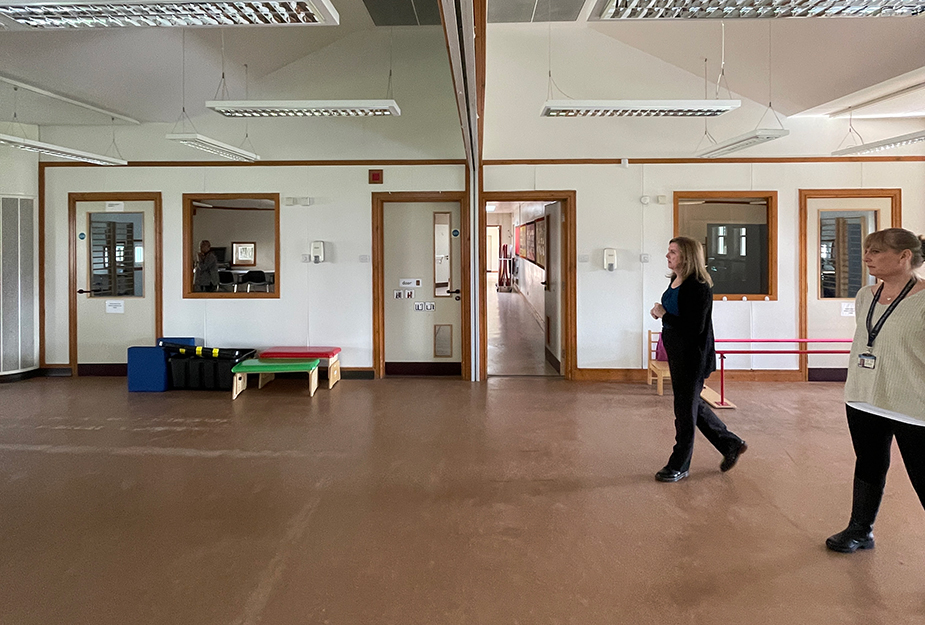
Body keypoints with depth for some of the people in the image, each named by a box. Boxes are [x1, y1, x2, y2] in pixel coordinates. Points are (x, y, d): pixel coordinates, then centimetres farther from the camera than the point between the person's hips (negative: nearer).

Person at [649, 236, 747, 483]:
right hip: (677, 354, 10)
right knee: (692, 405, 20)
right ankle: (731, 444, 36)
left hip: (693, 357, -10)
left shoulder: (698, 287, -21)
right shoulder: (675, 282, 8)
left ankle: (678, 467, 17)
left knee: (685, 410, 3)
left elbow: (694, 328, -27)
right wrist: (660, 314, 4)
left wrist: (664, 315, -20)